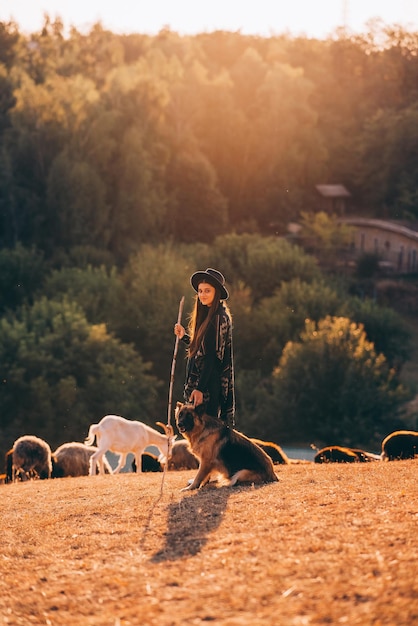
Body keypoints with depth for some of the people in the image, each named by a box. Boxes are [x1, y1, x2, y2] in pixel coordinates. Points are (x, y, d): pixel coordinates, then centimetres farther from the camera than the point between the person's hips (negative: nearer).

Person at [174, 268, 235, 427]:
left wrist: (200, 388, -22)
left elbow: (212, 356, -19)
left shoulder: (219, 318, -14)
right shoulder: (207, 315, 15)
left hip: (210, 384, -10)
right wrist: (184, 337, 13)